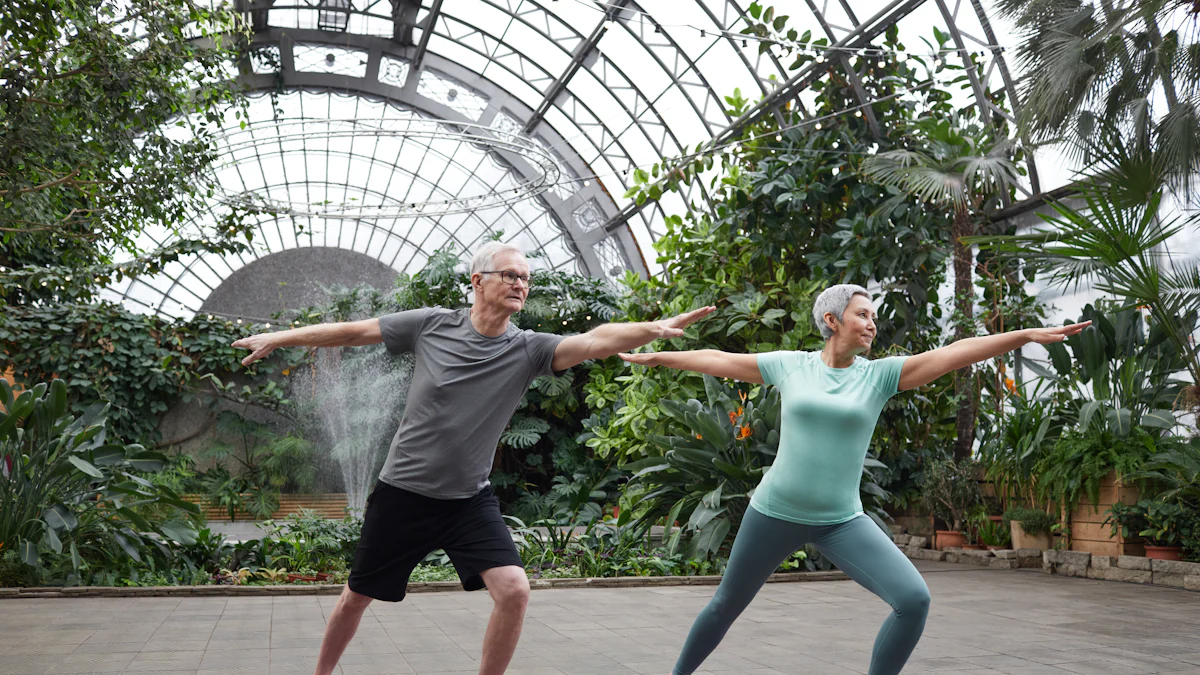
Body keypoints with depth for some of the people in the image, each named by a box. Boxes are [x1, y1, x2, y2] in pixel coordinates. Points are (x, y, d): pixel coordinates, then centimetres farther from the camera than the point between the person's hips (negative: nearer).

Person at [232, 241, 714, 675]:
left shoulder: (527, 350, -11)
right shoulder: (431, 325, -10)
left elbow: (595, 341, -27)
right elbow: (354, 331, 0)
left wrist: (654, 328, -43)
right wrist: (277, 338, 6)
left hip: (469, 500, 1)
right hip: (402, 493, 0)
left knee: (514, 590, -17)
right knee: (357, 598, 12)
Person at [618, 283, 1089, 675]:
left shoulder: (881, 374, -1)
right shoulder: (790, 365, -1)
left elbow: (955, 353, -11)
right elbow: (716, 360, 10)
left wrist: (1027, 334, -19)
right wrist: (656, 357, 20)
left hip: (840, 521, 1)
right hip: (775, 513, 0)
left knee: (914, 600, -17)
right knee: (726, 606, 13)